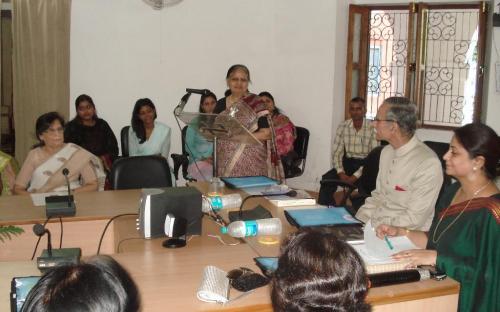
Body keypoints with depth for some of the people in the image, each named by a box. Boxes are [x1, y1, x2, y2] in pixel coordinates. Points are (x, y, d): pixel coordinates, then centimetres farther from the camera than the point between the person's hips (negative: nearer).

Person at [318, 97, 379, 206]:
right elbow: (336, 152, 2)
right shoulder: (343, 126, 1)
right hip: (348, 162, 3)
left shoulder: (372, 128, -10)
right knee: (326, 179, -20)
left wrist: (356, 175, -23)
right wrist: (340, 172, -15)